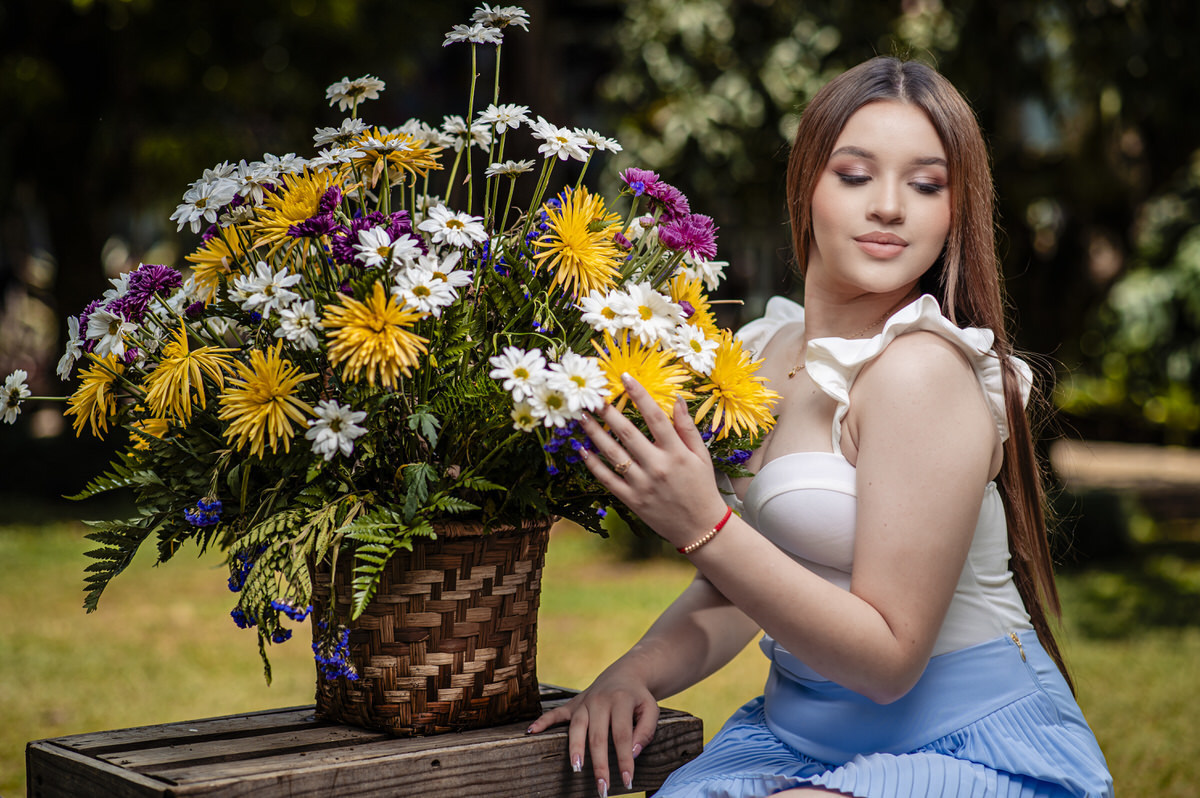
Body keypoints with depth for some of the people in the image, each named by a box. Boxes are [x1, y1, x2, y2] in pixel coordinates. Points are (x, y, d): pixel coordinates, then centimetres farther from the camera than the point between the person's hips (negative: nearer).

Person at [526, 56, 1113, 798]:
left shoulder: (922, 368, -19)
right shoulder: (761, 350, 5)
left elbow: (890, 659, -20)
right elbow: (738, 593, 12)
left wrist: (704, 527, -28)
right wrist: (637, 671, -7)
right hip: (800, 731, 7)